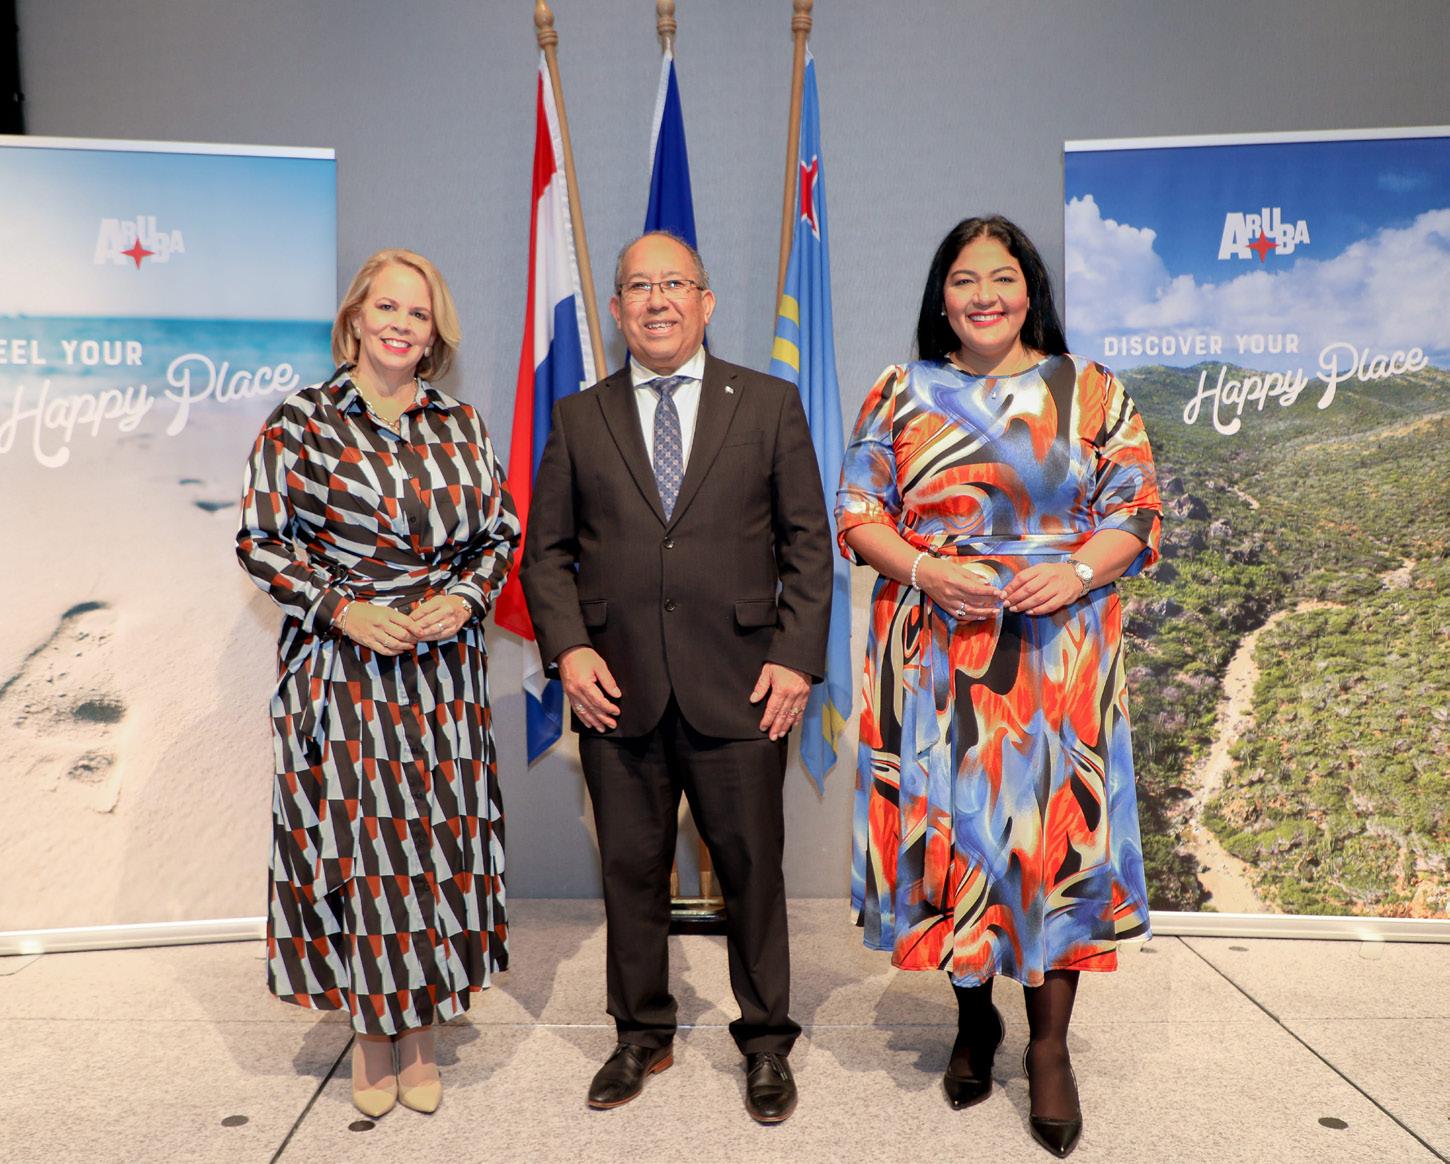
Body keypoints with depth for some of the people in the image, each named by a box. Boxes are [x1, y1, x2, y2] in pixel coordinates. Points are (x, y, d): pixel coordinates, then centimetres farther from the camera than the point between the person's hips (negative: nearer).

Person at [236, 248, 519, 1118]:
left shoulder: (461, 425, 8)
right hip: (340, 666, -2)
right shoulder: (300, 421, 1)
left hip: (445, 667, 2)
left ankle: (423, 1033, 25)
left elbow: (500, 534, 12)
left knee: (439, 842, 6)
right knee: (351, 843, 3)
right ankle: (372, 1034, 25)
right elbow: (262, 541, 0)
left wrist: (465, 598, -7)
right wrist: (345, 610, -12)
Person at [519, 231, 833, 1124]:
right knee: (631, 871, 12)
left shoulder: (770, 404, 6)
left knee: (753, 868, 8)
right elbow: (546, 549, 9)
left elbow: (808, 542, 3)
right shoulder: (579, 418, 10)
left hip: (738, 684, -1)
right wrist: (568, 647, -6)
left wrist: (797, 656, -6)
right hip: (618, 689, 2)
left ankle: (766, 1043, 28)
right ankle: (642, 1035, 33)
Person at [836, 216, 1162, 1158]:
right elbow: (857, 512, 3)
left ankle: (1050, 1043, 20)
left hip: (1061, 653, 0)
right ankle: (975, 1017, 29)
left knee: (1057, 828, 1)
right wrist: (927, 572, -14)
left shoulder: (1093, 392, 7)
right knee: (949, 826, 6)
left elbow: (1137, 509, 4)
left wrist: (1079, 571, -15)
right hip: (936, 653, 1)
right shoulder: (900, 394, 8)